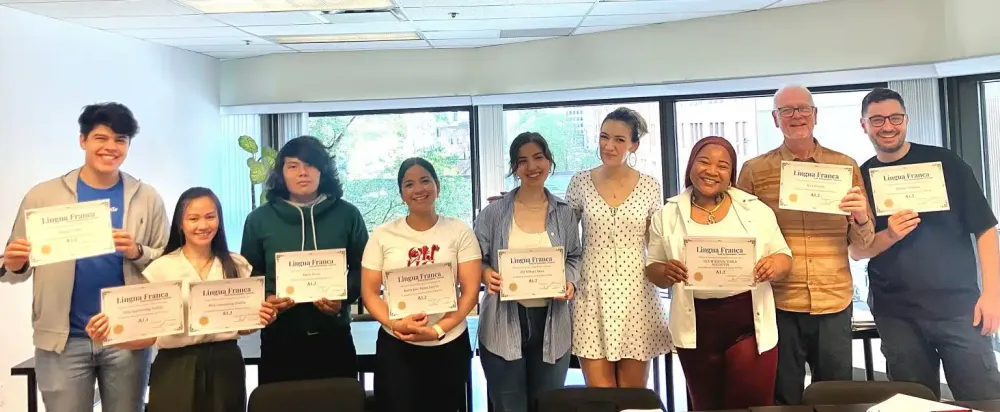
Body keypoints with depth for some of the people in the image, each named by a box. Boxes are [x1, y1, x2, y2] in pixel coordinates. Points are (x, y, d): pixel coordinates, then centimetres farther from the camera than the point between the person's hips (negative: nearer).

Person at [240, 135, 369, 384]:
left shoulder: (347, 215, 2)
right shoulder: (259, 219, 3)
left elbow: (363, 269, 6)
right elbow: (248, 275, 8)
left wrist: (343, 297, -12)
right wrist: (265, 300, -12)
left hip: (334, 337, 0)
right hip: (279, 339, 0)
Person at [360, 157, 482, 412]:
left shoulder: (459, 231, 0)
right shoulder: (382, 235, 2)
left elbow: (470, 290, -4)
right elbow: (369, 292, 1)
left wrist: (438, 329, -17)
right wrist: (394, 324, -17)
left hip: (449, 345, 0)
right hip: (395, 346, 0)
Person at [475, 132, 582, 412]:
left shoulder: (565, 213, 6)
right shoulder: (493, 213, 0)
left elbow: (574, 257, 12)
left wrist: (570, 281, -8)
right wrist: (485, 273, -18)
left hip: (551, 323, 2)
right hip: (503, 324, -2)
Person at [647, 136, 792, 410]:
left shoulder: (756, 210, 2)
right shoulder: (668, 215, 2)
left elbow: (784, 258, 7)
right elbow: (652, 269, 5)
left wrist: (776, 264, -16)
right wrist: (666, 272, -17)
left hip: (750, 325, -1)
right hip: (696, 327, 1)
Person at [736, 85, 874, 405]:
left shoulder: (845, 166, 6)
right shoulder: (755, 170, 1)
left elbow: (862, 245, 9)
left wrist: (861, 218, -12)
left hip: (835, 303, 2)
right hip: (778, 303, -1)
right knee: (785, 399, 9)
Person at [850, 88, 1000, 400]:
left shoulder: (944, 163, 0)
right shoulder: (860, 178, 4)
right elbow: (857, 251, 5)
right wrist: (889, 236, -16)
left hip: (959, 304, -1)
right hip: (896, 314, 1)